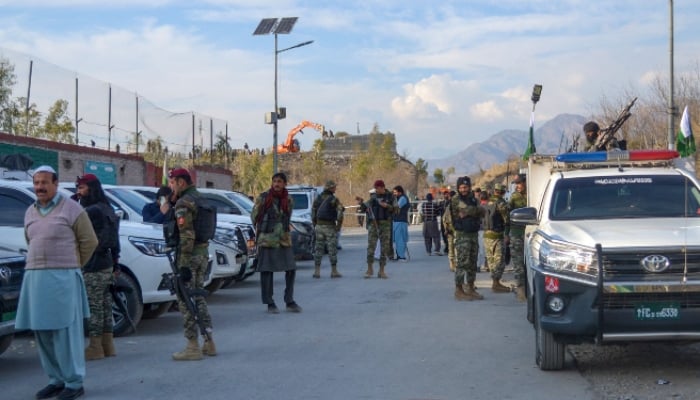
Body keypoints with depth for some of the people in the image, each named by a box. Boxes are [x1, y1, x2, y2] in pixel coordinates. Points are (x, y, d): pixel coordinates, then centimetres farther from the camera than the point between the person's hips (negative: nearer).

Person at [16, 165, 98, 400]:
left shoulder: (71, 209, -3)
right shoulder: (30, 212, 14)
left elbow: (89, 241, 0)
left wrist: (72, 265, 5)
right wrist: (40, 265, 13)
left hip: (62, 278, -6)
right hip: (34, 277, 6)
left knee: (66, 331, -4)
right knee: (42, 331, 7)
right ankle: (56, 380, 17)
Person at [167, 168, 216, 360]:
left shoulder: (183, 203, -16)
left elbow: (187, 236, -22)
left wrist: (184, 265, -21)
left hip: (189, 255, -9)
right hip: (203, 252, 9)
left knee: (185, 301, -3)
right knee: (198, 297, 17)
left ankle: (193, 347, -1)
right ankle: (208, 342, 20)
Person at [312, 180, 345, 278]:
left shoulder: (318, 198, 7)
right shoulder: (334, 200, -10)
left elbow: (313, 213, 9)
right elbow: (340, 213, -18)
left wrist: (315, 225, 14)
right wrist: (338, 226, -7)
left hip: (319, 226, 5)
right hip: (330, 227, -5)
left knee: (318, 249, 8)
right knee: (332, 249, 2)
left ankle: (317, 271, 7)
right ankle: (334, 271, 6)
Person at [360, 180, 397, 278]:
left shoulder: (390, 197, 4)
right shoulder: (373, 197, 8)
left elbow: (396, 209, -1)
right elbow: (364, 209, 11)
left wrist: (387, 206, -17)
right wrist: (361, 203, -10)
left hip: (385, 225, -1)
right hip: (373, 223, 1)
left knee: (384, 248, 0)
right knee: (371, 246, -8)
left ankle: (381, 271, 6)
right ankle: (369, 269, 2)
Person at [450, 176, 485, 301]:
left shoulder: (474, 199, 13)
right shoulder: (456, 200, -6)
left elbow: (482, 213, -1)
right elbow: (468, 210, -21)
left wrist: (465, 213, -13)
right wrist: (477, 209, -5)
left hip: (474, 234, 7)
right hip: (462, 235, -7)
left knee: (472, 264, 10)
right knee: (462, 263, -9)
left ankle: (471, 289, 18)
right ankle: (459, 290, -5)